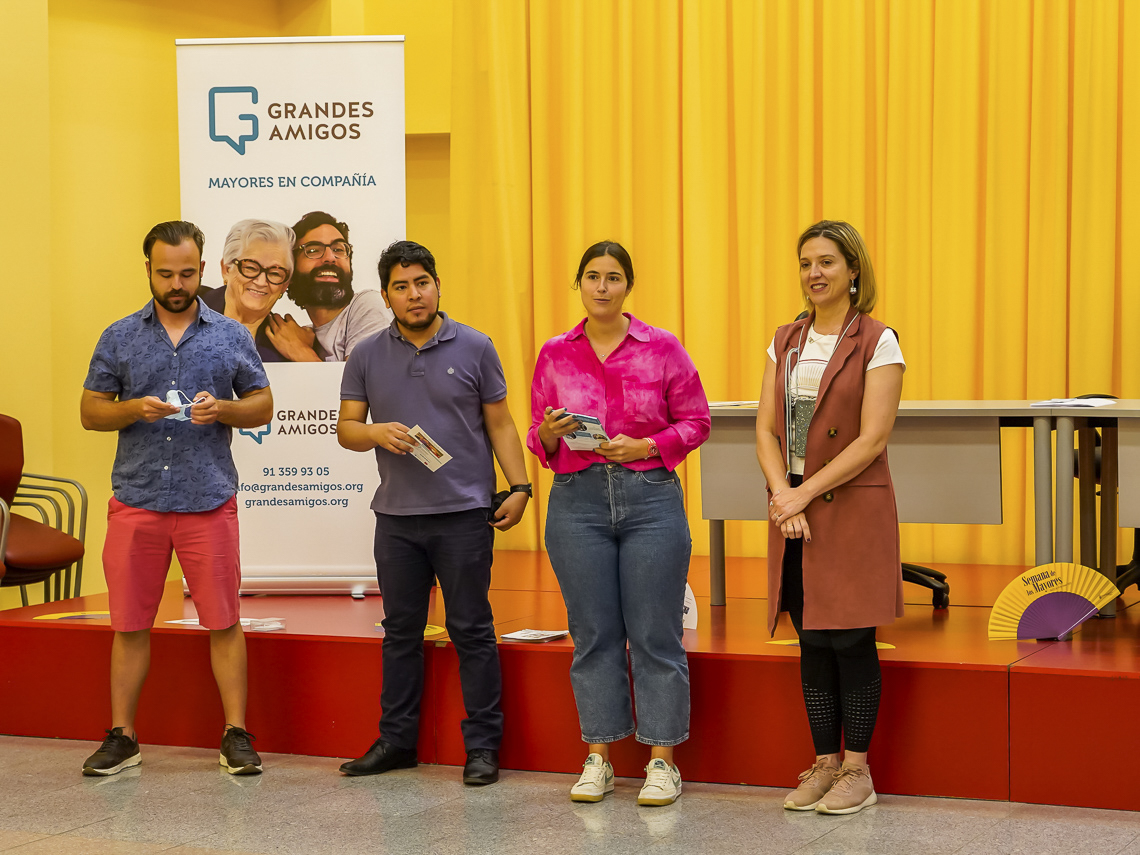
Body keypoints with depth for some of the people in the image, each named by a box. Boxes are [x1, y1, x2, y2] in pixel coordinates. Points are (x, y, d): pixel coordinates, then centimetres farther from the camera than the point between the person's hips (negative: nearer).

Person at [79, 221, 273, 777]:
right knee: (130, 623, 5)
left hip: (210, 501, -1)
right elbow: (90, 412, 9)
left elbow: (263, 406, 10)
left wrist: (223, 409, -10)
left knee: (222, 621, -1)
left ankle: (236, 735, 6)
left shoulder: (231, 336, 7)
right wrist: (135, 409, -11)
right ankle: (121, 737, 13)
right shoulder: (119, 338, 8)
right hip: (135, 501, 1)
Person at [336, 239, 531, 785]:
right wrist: (376, 433, -14)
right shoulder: (367, 357, 7)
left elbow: (499, 424, 4)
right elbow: (346, 429, 8)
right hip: (396, 516, 3)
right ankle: (396, 740, 21)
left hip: (464, 514, -3)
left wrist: (519, 487, -6)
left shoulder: (474, 349, 2)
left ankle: (482, 746, 6)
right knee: (401, 631, 11)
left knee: (471, 630, 0)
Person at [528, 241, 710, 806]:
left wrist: (646, 446, -11)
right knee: (593, 634, 6)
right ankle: (598, 759, 15)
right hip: (578, 500, 2)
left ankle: (662, 760, 8)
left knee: (655, 634, -1)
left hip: (651, 496, -2)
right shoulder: (555, 355, 8)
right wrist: (549, 433, -9)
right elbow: (537, 436, 14)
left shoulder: (662, 348, 2)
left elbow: (696, 421, 4)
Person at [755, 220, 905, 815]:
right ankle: (824, 764, 17)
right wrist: (781, 495, -10)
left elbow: (872, 440, -12)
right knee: (812, 642, 8)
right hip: (793, 507, 5)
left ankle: (857, 771, 7)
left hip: (852, 508, -5)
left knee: (851, 640, -2)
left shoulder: (878, 342, -5)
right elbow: (766, 430, 6)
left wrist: (806, 492, -15)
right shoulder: (785, 342, 11)